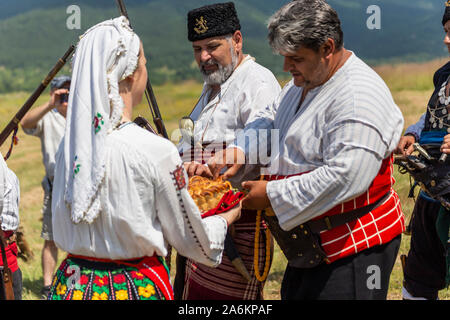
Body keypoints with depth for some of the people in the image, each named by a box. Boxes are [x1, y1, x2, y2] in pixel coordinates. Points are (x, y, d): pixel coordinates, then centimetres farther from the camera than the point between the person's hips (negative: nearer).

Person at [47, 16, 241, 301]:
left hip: (73, 284, 5)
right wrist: (227, 218, 12)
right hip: (137, 286, -5)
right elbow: (193, 242, -9)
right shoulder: (156, 150, -19)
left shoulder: (69, 143, -4)